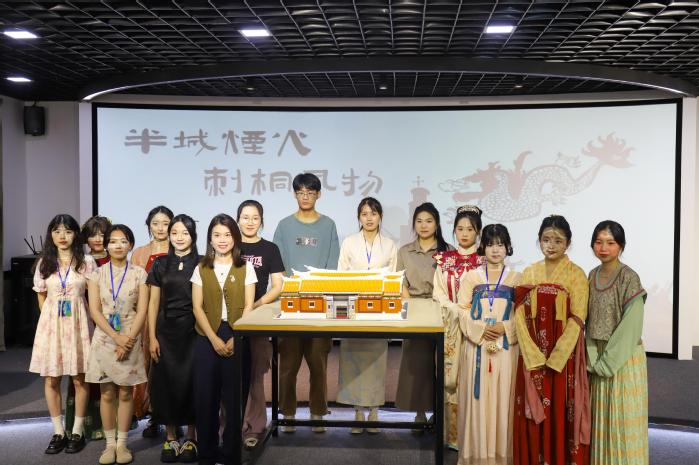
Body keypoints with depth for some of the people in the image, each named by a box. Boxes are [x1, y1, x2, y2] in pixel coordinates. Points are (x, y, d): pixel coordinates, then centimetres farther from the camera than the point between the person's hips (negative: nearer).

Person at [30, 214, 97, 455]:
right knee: (51, 380, 5)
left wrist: (80, 318, 2)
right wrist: (50, 318, 10)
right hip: (51, 323, 3)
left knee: (80, 379, 2)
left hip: (77, 323, -2)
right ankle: (59, 432, 16)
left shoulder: (86, 261, -1)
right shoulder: (44, 262, 7)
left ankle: (77, 432, 14)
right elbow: (41, 296, 14)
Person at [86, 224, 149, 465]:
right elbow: (94, 311, -4)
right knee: (107, 393, 6)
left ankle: (122, 443, 14)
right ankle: (110, 443, 15)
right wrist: (116, 337, -14)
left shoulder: (139, 273, 0)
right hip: (104, 339, 1)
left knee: (125, 393, 5)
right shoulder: (97, 274, 2)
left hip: (130, 340, -1)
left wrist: (127, 339, -13)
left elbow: (142, 311, -4)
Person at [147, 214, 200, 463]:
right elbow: (153, 303, 6)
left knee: (191, 382, 2)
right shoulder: (160, 264, 6)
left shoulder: (201, 264, 1)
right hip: (166, 331, 2)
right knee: (167, 382, 4)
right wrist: (152, 337, 0)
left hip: (193, 330, -2)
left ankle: (190, 439, 15)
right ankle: (170, 439, 18)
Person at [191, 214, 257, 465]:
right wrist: (214, 338, -10)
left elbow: (248, 307, 0)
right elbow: (197, 307, 2)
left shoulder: (245, 268, 5)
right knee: (205, 396, 2)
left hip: (237, 337, -1)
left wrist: (235, 339, -12)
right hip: (207, 338, 1)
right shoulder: (201, 269, 8)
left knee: (234, 397, 1)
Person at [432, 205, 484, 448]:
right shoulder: (444, 259, 8)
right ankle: (452, 433, 9)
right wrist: (457, 310, -10)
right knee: (451, 376, 0)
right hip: (450, 324, 1)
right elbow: (438, 293, 4)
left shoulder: (484, 261, 4)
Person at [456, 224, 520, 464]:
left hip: (506, 348, 0)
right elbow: (463, 311, 1)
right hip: (477, 346, 0)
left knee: (502, 397, 1)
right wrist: (480, 329, -14)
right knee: (477, 398, 1)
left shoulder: (516, 279, 8)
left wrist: (505, 328, -14)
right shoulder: (471, 277, 8)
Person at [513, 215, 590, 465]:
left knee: (561, 414, 2)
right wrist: (534, 356, -11)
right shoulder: (528, 273, 6)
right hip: (532, 356, 3)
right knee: (533, 415, 8)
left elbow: (576, 321, -10)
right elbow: (520, 316, 0)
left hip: (563, 356, -3)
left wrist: (554, 359, -16)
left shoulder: (576, 275, -4)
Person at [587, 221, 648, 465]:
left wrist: (607, 362, -14)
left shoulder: (628, 278, -12)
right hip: (599, 358, 6)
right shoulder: (593, 276, 7)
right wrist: (593, 358, -3)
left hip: (624, 358, -6)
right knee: (600, 421, 11)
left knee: (622, 421, 2)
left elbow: (630, 326, -16)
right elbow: (589, 319, 7)